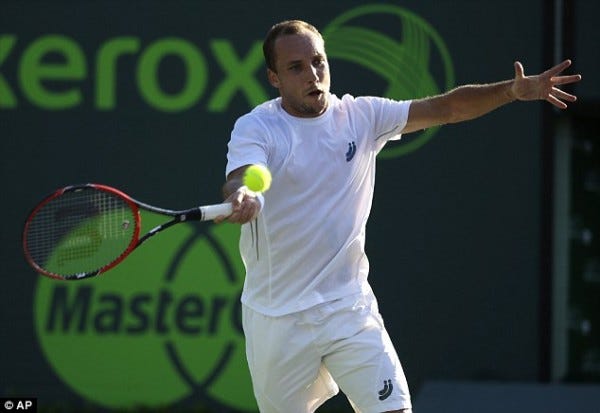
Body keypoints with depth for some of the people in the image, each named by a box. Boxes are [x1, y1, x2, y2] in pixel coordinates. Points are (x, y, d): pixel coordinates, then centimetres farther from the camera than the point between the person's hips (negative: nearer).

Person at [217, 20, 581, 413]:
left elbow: (446, 107, 0)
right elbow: (240, 181, -26)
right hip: (276, 318, -2)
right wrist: (241, 197, -51)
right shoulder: (255, 127, -7)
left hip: (350, 308, 2)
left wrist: (512, 90, -15)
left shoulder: (361, 115, 2)